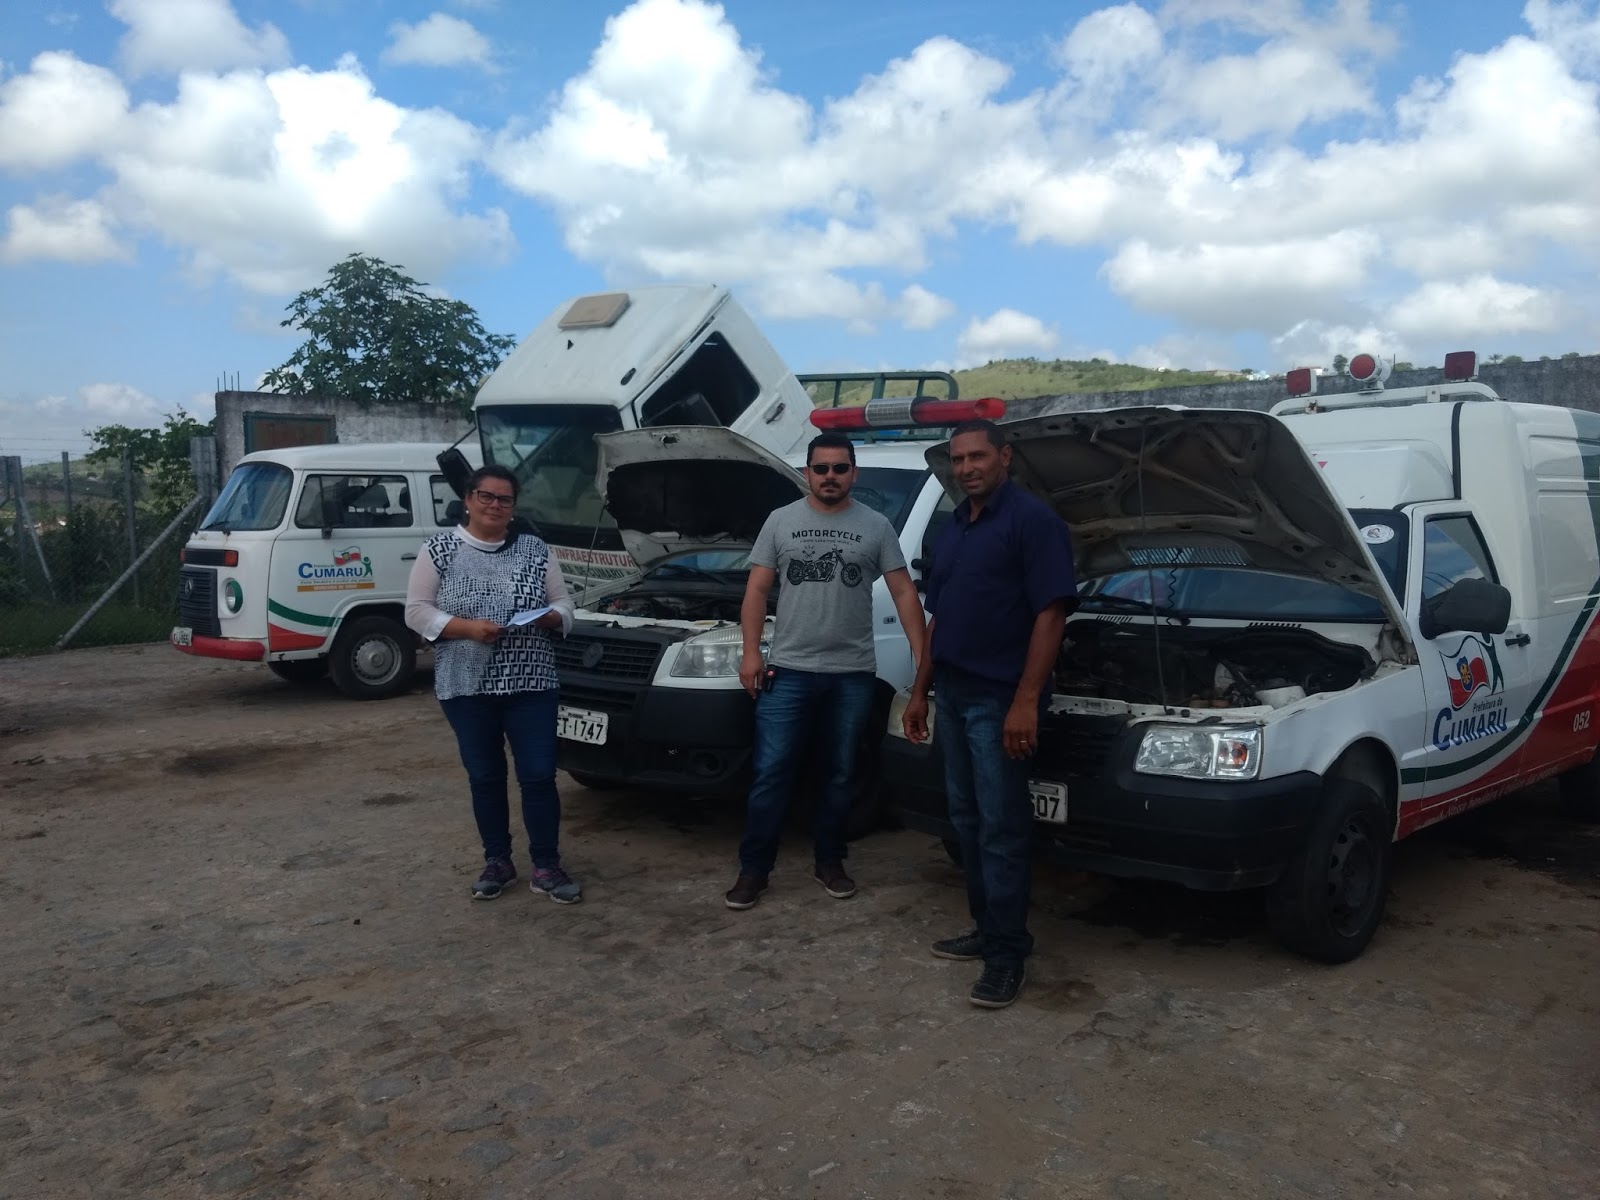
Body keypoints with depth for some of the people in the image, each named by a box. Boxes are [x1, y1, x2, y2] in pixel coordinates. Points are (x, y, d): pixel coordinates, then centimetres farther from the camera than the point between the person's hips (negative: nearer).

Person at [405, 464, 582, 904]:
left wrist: (549, 617, -14)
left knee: (539, 775, -1)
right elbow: (417, 612, -3)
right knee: (485, 777, 9)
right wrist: (468, 627, -17)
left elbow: (564, 606, 9)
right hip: (466, 687, 0)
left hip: (531, 684, 1)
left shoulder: (535, 550, 6)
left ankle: (546, 866, 9)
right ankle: (497, 862, 23)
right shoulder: (438, 549, 1)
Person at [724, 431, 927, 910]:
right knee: (771, 773, -1)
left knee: (839, 774, 11)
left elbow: (904, 593, 2)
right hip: (789, 670, 0)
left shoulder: (876, 526, 4)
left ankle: (830, 862, 25)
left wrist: (921, 656, -7)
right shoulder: (781, 522, 5)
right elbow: (757, 591, 4)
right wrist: (751, 652, -6)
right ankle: (753, 869, 9)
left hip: (853, 674, 1)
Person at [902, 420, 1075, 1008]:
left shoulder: (1033, 521, -11)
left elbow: (1051, 613, -17)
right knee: (967, 820, 14)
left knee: (1002, 825, -3)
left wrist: (1026, 700, -22)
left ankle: (1008, 952, 6)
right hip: (953, 695, 9)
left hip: (999, 698, -9)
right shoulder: (952, 531, 16)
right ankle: (986, 928, 26)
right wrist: (920, 691, 18)